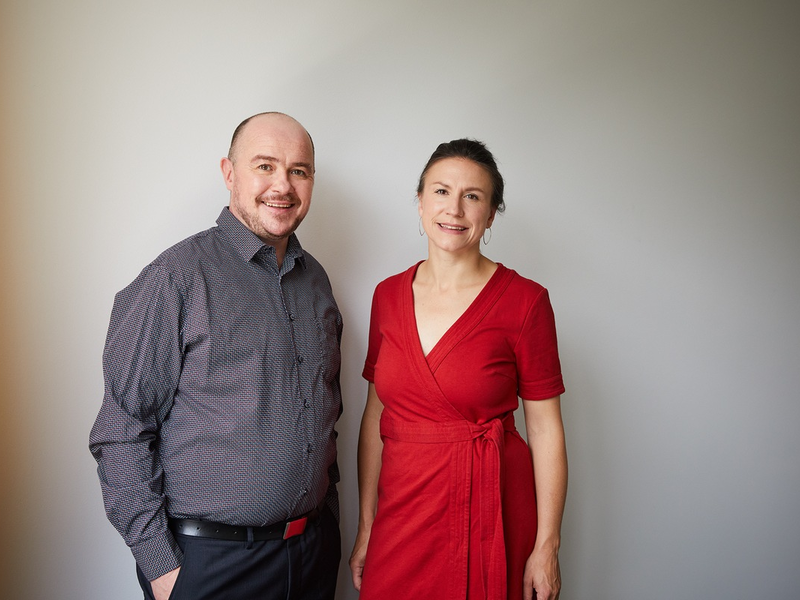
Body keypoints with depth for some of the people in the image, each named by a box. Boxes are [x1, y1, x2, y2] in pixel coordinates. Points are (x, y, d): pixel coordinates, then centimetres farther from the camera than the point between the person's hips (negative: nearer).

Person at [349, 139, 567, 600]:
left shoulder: (524, 300, -10)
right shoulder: (389, 295, 2)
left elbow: (545, 428, -7)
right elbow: (376, 412, 5)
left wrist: (547, 546, -8)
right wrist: (366, 526, 6)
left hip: (489, 512, -3)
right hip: (401, 511, 4)